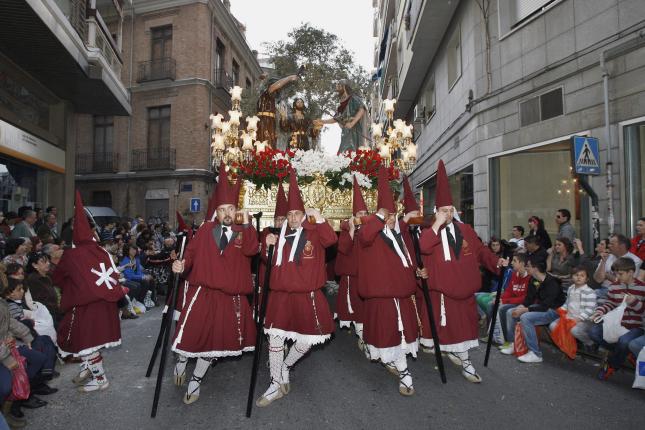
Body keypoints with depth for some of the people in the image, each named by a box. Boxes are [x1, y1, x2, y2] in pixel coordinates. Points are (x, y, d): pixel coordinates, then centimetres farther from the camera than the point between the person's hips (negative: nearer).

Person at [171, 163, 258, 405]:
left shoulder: (243, 232, 2)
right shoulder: (206, 229, 3)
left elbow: (251, 250, -17)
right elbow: (192, 252, 2)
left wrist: (246, 224, -23)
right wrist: (183, 265, -16)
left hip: (231, 297, 1)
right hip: (202, 292, -1)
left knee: (216, 340, 10)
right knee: (191, 333, -4)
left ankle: (195, 381, 31)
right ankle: (181, 361, 33)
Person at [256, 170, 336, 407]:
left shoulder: (313, 234, -1)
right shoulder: (281, 236, 11)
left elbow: (330, 239, -21)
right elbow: (270, 262, 20)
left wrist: (319, 219, -28)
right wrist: (267, 246, 1)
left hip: (307, 295, -3)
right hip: (281, 294, 3)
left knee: (307, 339, 4)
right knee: (275, 337, 4)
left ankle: (284, 367, 34)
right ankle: (277, 383, 20)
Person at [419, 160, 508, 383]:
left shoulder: (466, 229, 7)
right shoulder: (431, 232, -5)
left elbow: (480, 250, 12)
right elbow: (424, 247, -25)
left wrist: (496, 261, -2)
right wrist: (437, 224, -22)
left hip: (464, 286, 4)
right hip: (443, 288, -4)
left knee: (466, 322, 12)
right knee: (451, 324, 1)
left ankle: (463, 358, 29)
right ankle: (464, 360, 15)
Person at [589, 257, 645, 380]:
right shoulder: (614, 286, 7)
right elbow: (609, 304, 17)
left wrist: (634, 302, -24)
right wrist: (599, 311, -2)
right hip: (616, 323, 5)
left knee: (624, 341, -35)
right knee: (593, 332, -17)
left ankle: (611, 365, -4)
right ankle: (622, 353, 2)